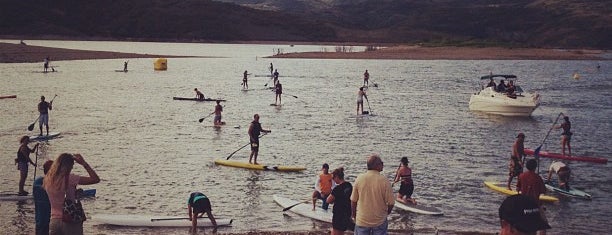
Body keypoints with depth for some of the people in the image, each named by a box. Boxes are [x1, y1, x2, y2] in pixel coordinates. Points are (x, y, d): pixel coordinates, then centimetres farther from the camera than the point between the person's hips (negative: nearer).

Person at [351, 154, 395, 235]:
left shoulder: (359, 179, -9)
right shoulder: (384, 181, -15)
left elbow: (353, 200, -2)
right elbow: (391, 202, -11)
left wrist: (354, 214, 15)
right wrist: (387, 212, 10)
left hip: (362, 220, 1)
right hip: (379, 221, -1)